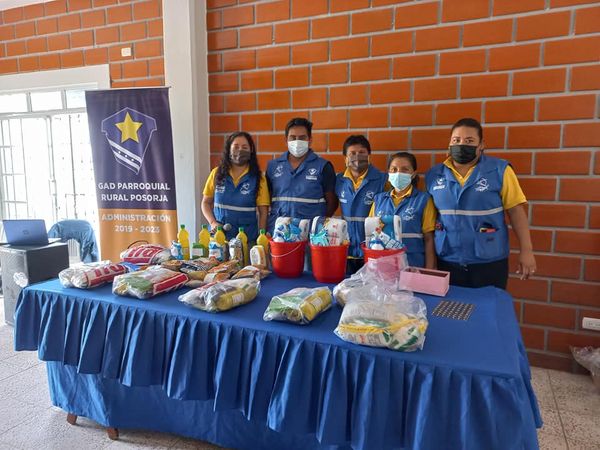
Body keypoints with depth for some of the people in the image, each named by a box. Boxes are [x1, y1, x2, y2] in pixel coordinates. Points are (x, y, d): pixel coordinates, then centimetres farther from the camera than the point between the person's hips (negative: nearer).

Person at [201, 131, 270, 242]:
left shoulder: (258, 178, -2)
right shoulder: (217, 173, 3)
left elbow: (263, 212, -2)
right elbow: (206, 202, 11)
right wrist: (213, 222, -5)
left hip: (248, 239, -1)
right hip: (219, 235, 2)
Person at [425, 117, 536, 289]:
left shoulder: (499, 170, -6)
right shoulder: (434, 174, 2)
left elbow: (516, 211, -4)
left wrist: (526, 250, -6)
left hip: (489, 263, -2)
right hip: (447, 261, 2)